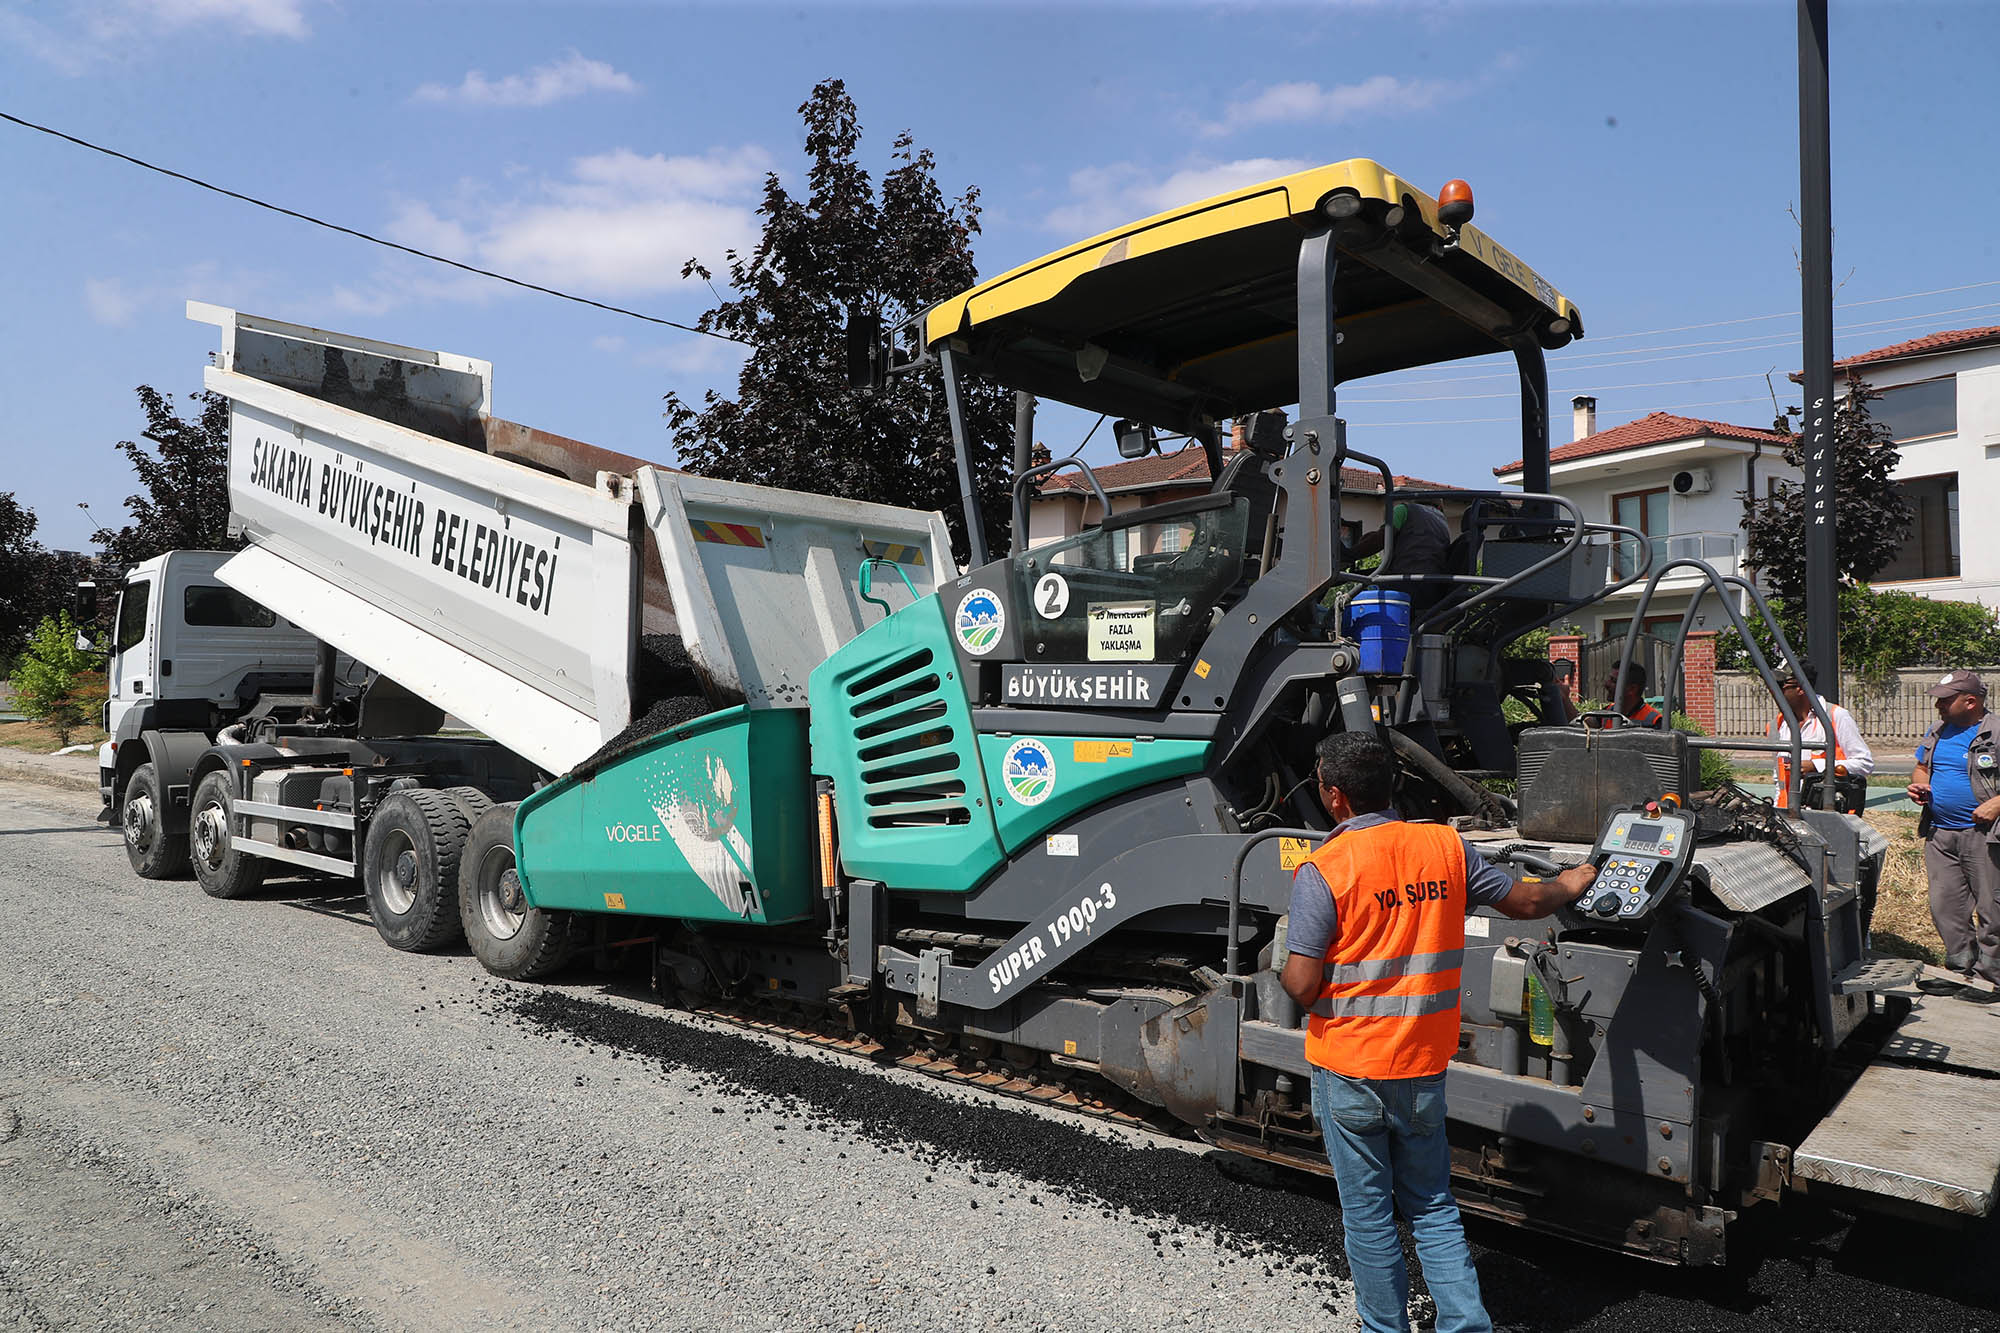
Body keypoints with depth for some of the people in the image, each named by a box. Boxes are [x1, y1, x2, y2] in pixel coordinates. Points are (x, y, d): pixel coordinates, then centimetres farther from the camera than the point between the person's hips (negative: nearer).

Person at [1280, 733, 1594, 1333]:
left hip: (1349, 1068, -4)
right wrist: (1570, 886, 30)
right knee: (1433, 1206, 20)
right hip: (1424, 1065, 4)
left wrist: (1287, 964, 4)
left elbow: (1301, 986, -19)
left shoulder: (1322, 872, -18)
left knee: (1368, 1214, 12)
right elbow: (1525, 902, 10)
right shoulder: (1446, 846, -4)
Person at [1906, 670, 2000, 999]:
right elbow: (1922, 768, 24)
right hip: (1940, 834, 6)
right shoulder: (1937, 733, 11)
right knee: (1945, 907, 9)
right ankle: (1961, 968, 21)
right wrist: (1919, 785, 3)